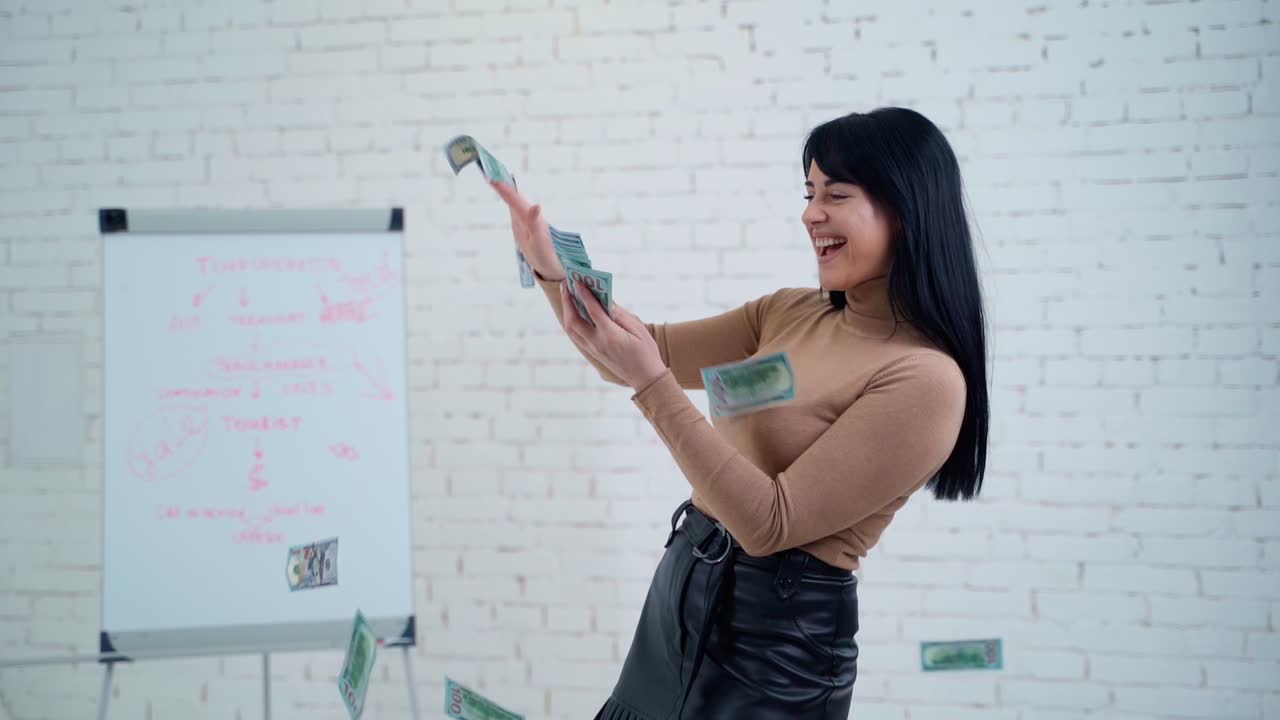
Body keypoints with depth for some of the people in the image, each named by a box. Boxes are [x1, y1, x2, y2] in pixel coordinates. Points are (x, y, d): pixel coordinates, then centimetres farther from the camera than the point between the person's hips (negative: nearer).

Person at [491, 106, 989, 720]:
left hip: (778, 634, -7)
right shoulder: (789, 313, 4)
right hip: (680, 589, 7)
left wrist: (652, 385, -26)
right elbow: (647, 354, 9)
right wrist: (551, 268, -7)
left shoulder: (925, 378, -19)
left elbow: (770, 523, -23)